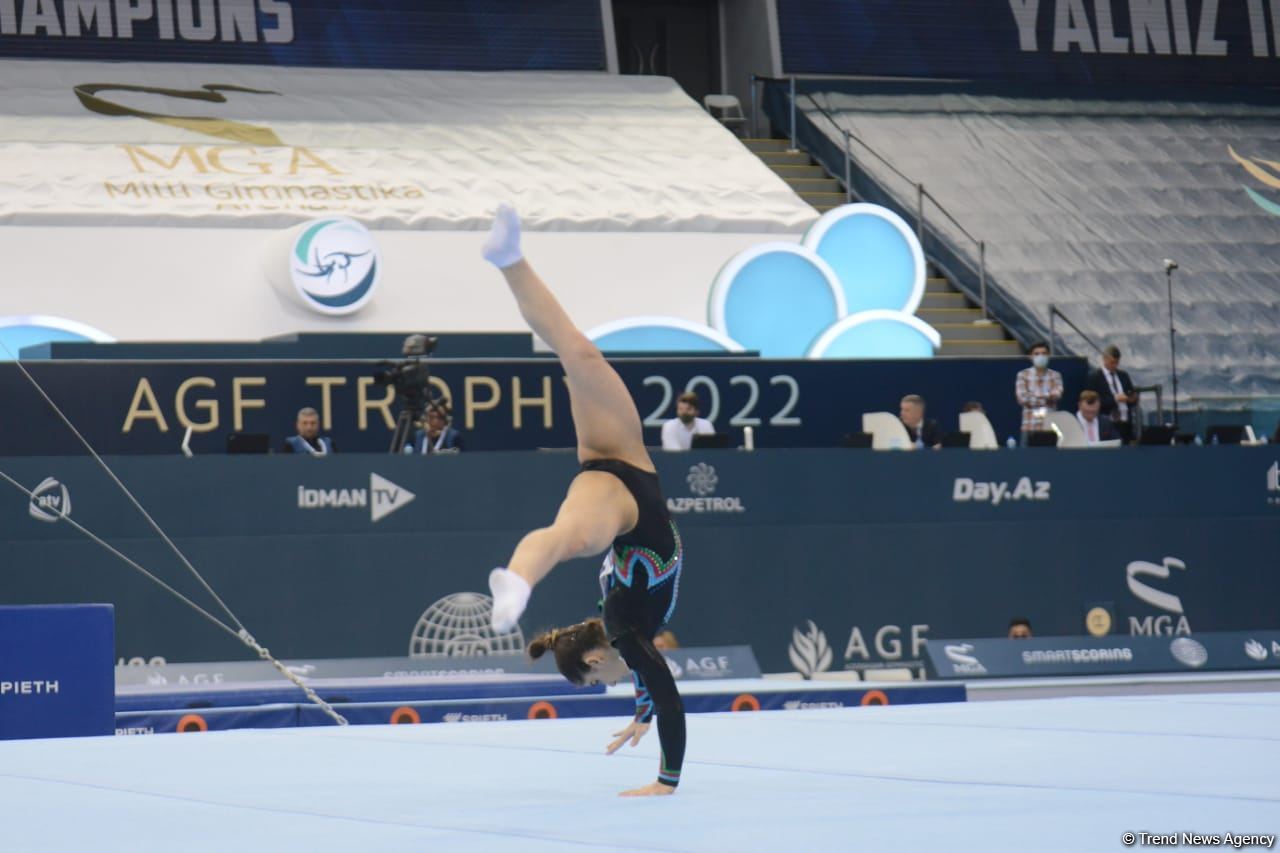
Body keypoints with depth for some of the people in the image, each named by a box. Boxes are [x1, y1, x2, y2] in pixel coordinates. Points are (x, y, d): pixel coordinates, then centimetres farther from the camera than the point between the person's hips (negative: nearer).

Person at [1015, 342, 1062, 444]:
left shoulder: (1055, 375, 9)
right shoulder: (1023, 375, 5)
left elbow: (1057, 394, -7)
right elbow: (1022, 398, -7)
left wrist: (1034, 397, -11)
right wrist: (1047, 397, -6)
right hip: (1030, 426, -1)